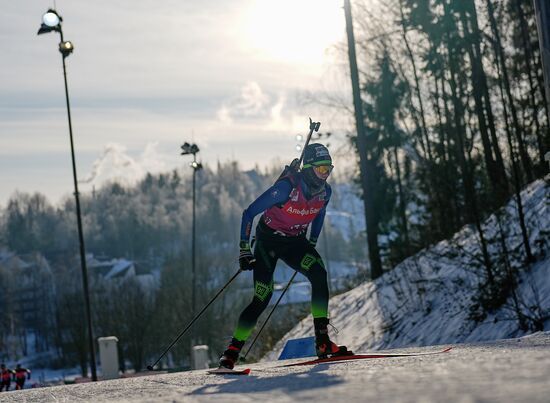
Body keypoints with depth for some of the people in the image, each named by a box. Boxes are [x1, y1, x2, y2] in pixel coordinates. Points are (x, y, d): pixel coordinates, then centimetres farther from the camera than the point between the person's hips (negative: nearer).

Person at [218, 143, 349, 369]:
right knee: (263, 297, -13)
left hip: (295, 242, 5)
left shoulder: (325, 191, -9)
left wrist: (311, 245, 16)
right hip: (269, 241, -4)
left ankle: (323, 342, -22)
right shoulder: (287, 187, -27)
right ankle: (232, 352, 0)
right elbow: (249, 213, -20)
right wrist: (244, 249, -20)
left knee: (319, 274, -23)